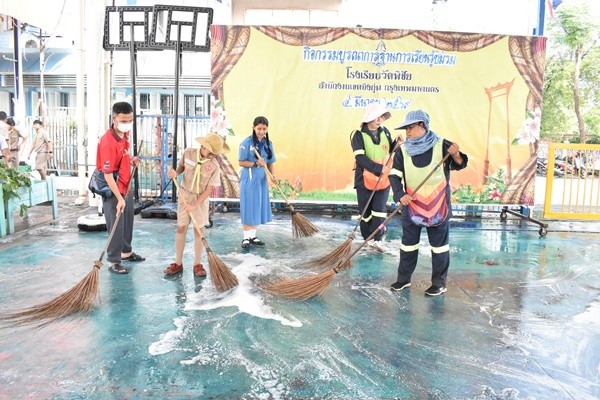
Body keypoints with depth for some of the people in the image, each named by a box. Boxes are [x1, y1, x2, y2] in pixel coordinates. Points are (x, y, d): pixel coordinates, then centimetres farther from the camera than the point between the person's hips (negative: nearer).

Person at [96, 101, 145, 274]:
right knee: (116, 225, 0)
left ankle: (126, 252, 38)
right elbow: (108, 175, -27)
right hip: (113, 190, -9)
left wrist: (131, 160, 0)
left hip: (126, 186, 9)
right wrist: (119, 198, -26)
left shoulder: (125, 133, 0)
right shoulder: (108, 142, -27)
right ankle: (113, 261, 13)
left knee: (128, 221, 20)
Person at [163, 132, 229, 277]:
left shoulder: (214, 166, -17)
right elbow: (181, 165, 9)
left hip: (201, 198, -1)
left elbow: (209, 189, -14)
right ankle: (178, 263, 14)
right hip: (185, 195, 2)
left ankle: (197, 264, 13)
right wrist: (175, 173, -13)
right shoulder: (188, 153, -11)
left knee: (199, 230, 2)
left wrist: (194, 205, -17)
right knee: (181, 228, 4)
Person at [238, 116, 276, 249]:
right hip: (249, 180, -5)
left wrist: (273, 174, -9)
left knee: (258, 207, 10)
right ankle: (246, 237, 11)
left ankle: (253, 235, 22)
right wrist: (255, 164, -25)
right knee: (248, 208, 0)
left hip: (262, 179, 5)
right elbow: (241, 162, -11)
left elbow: (270, 162, 8)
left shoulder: (268, 143, 4)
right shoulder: (247, 142, -11)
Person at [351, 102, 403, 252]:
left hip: (383, 179, 3)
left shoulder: (385, 132, 5)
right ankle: (368, 238, 24)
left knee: (380, 211, -2)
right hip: (365, 179, -3)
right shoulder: (358, 135, -10)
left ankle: (377, 239, 7)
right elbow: (360, 158, -20)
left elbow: (389, 151, 18)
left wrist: (396, 143, -4)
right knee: (365, 211, 8)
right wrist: (379, 169, -27)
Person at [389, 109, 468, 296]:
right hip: (411, 205, 3)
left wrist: (456, 155, -23)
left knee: (439, 244, 7)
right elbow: (394, 175, -2)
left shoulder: (441, 145, -7)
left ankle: (439, 283, 20)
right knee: (408, 244, 12)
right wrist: (400, 195, -17)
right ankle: (403, 279, 26)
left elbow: (459, 165, -1)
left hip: (438, 205, -2)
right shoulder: (403, 151, 0)